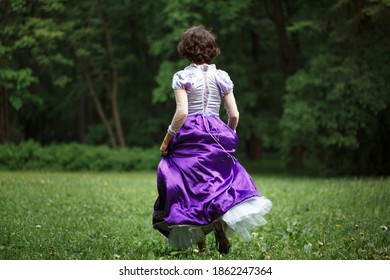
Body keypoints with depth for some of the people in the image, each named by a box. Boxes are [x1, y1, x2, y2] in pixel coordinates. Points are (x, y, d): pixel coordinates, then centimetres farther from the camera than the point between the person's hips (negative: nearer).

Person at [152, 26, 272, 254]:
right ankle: (220, 218, -16)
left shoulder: (183, 77, -4)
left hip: (190, 134, -3)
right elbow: (234, 114, 5)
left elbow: (181, 112, -14)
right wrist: (227, 137, 21)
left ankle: (200, 243, 0)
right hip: (216, 135, 3)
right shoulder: (221, 77, 7)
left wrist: (167, 139, -5)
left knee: (190, 187, 4)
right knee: (221, 181, 13)